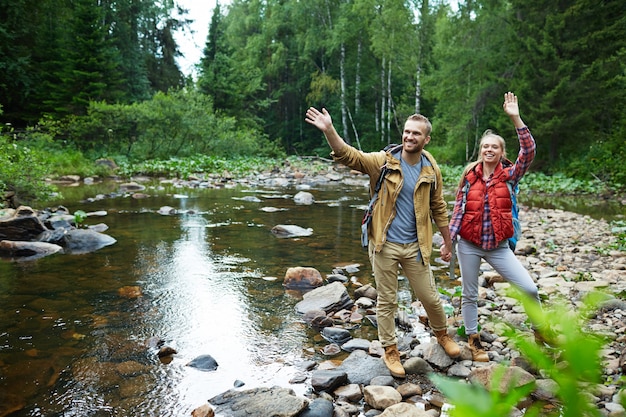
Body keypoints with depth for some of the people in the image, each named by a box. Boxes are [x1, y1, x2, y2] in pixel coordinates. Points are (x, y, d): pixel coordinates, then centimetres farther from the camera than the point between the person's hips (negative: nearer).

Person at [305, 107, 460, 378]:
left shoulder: (431, 170, 1)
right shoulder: (383, 161, -7)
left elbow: (439, 209, 10)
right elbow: (347, 155, -19)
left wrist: (447, 242, 14)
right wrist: (329, 130, -36)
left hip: (415, 246, 2)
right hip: (384, 245, -2)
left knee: (430, 297, 13)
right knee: (387, 301, 9)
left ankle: (442, 335, 42)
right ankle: (390, 350, 27)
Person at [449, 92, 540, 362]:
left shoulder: (510, 175, -2)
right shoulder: (470, 175, 0)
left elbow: (529, 151, -17)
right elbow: (458, 208, 3)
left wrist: (515, 118, -24)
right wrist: (449, 239, 0)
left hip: (498, 246, 0)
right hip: (469, 244, 1)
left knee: (529, 288, -8)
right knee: (470, 295, 10)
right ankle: (473, 339, 29)